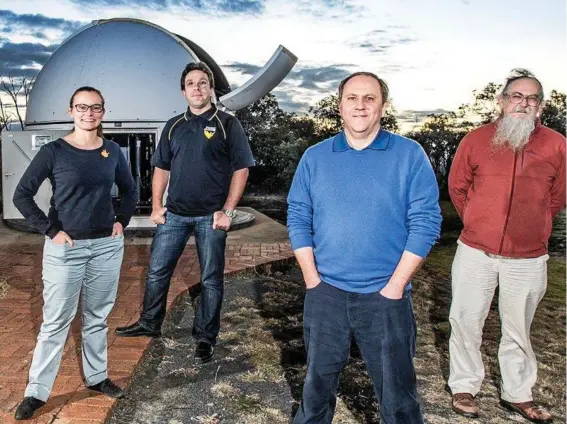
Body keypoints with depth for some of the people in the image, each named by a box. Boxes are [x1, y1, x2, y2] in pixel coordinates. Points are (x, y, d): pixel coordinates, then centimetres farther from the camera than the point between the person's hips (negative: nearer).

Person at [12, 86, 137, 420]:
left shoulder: (112, 151, 3)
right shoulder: (54, 151, -7)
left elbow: (130, 190, 17)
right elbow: (22, 195, -6)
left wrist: (122, 221, 5)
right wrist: (50, 230, -11)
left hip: (107, 246, 3)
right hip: (65, 248, -3)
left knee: (97, 317, 15)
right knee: (56, 321, 4)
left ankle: (97, 377, 31)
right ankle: (37, 392, 19)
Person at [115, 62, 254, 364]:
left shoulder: (227, 124, -2)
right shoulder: (173, 126, 11)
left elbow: (241, 169, -5)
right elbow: (161, 168, 15)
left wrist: (227, 211, -12)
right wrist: (156, 206, 5)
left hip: (211, 216, -4)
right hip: (174, 213, 4)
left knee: (211, 280, 5)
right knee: (157, 271, 11)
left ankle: (205, 337, 19)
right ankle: (149, 323, 31)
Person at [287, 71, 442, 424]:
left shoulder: (410, 155, -3)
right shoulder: (315, 157, 4)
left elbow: (426, 223, -6)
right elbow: (298, 218, 5)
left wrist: (395, 286, -10)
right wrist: (313, 279, -3)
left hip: (385, 296, -2)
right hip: (325, 293, 2)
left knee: (397, 394, 11)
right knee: (319, 383, 18)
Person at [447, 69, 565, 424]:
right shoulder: (476, 140, -3)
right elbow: (457, 187, 9)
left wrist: (532, 228, 13)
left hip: (528, 259, 1)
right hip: (475, 253, 0)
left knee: (519, 329, 14)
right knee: (466, 322, 9)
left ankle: (518, 394, 33)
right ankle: (464, 387, 28)